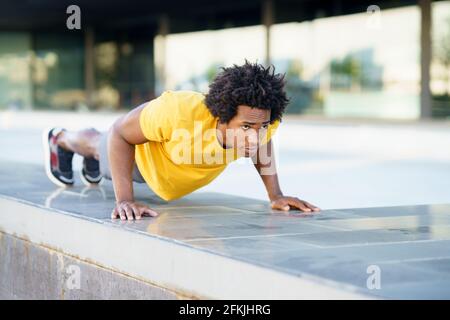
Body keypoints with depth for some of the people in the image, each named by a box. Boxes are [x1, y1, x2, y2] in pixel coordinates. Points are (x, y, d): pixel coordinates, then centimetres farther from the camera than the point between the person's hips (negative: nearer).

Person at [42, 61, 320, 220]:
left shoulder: (258, 121, -38)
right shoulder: (180, 111, -52)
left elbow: (263, 145, -11)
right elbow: (120, 134, -36)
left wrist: (276, 195, -20)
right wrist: (125, 199, -44)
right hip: (141, 155, -4)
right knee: (101, 148, 33)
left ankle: (91, 165, 73)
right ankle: (59, 139, 66)